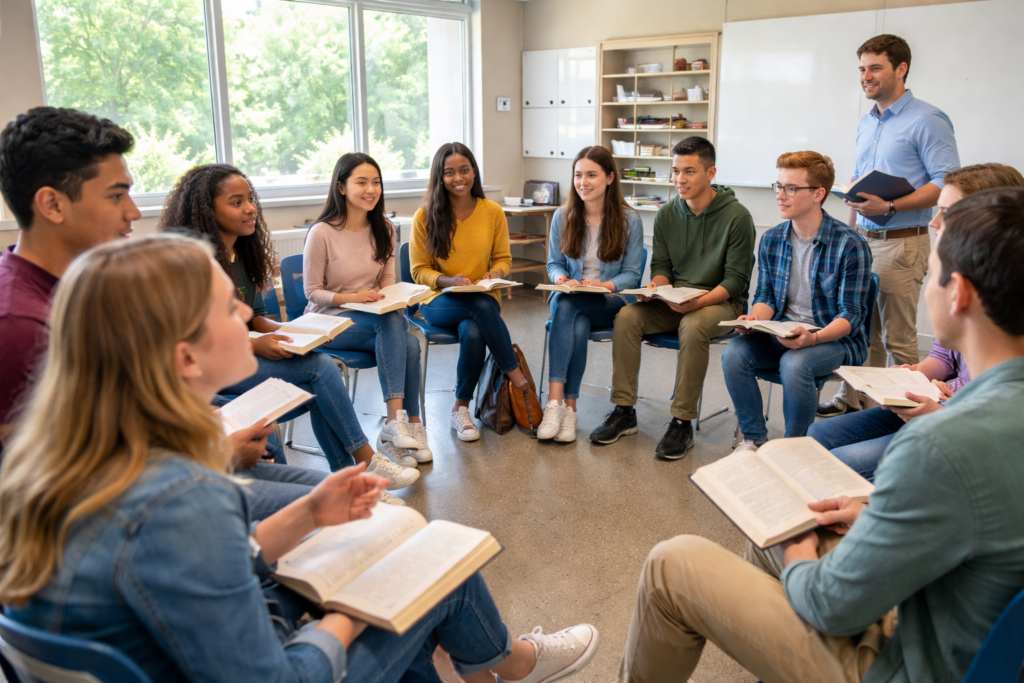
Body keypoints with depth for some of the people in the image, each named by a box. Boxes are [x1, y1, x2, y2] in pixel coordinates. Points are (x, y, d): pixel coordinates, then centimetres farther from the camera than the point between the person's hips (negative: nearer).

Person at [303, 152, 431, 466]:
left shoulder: (384, 229, 7)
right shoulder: (322, 233, -11)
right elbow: (313, 292, -7)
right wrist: (352, 298, -23)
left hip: (376, 317, 5)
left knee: (409, 343, -30)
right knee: (393, 322, -34)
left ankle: (396, 422, -25)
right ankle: (410, 425, -33)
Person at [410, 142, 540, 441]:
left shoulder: (493, 212, 5)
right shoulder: (425, 216, -1)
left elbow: (503, 259, 13)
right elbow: (419, 270, 2)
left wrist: (494, 274, -12)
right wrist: (448, 280, -18)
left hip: (483, 300, 2)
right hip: (440, 301, -2)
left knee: (472, 332, -34)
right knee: (482, 306, -36)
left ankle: (460, 409, -14)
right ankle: (516, 374, -21)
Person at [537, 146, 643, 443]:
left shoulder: (629, 220, -2)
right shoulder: (562, 216, 5)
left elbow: (631, 274, -2)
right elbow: (553, 262, 10)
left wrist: (605, 285, -21)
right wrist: (560, 277, -14)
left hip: (612, 301, -2)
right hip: (570, 297, 2)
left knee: (567, 305, -35)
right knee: (578, 325, -36)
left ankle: (555, 400, -35)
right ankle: (568, 407, -35)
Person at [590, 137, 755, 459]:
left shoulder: (736, 216, -11)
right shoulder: (667, 214, 4)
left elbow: (736, 279, -12)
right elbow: (661, 265, 10)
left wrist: (699, 301, -28)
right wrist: (655, 287, -14)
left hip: (721, 300, -5)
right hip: (674, 299, 5)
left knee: (693, 327, -37)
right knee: (626, 316, -21)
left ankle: (682, 423, -24)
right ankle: (624, 411, -13)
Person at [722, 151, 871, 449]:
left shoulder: (850, 245, -12)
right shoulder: (771, 240, 5)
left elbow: (852, 313, -13)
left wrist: (813, 337, -32)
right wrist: (754, 319, -14)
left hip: (835, 338, -4)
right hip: (782, 334, 5)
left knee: (794, 363, -35)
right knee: (734, 352, -23)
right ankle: (754, 439, -5)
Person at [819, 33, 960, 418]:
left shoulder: (927, 121, -9)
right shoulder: (866, 124, 16)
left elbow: (947, 182, -15)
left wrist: (889, 206, -23)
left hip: (901, 243, -7)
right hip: (862, 240, 7)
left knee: (898, 338, -1)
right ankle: (852, 400, 21)